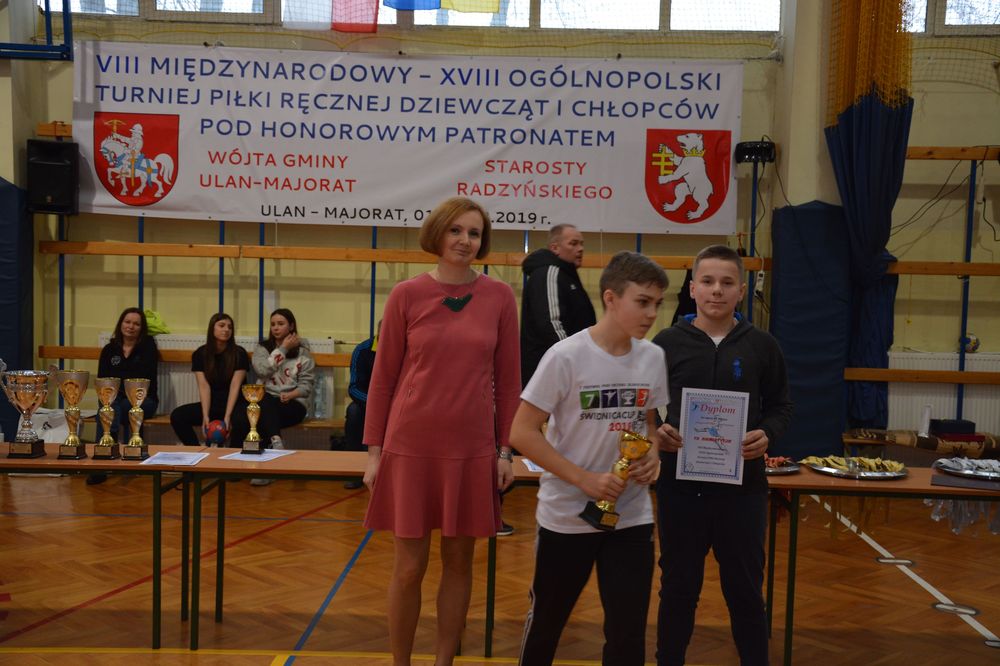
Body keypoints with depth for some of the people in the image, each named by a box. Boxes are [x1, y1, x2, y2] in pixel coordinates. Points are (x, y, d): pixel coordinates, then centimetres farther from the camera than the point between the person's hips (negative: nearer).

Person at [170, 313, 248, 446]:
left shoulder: (239, 353, -4)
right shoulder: (200, 354, 2)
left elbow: (235, 386, -12)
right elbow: (204, 386, -7)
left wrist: (227, 416, -23)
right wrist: (205, 416, -20)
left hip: (234, 404, -3)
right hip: (212, 404, 3)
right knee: (177, 416, -21)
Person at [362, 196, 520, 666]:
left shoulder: (500, 297, 1)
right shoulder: (406, 295, -3)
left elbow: (507, 380, 4)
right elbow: (383, 377, 1)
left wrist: (506, 450, 2)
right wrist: (373, 450, -1)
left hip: (472, 449, 2)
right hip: (411, 446, -1)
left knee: (459, 562, 11)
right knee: (409, 568, 5)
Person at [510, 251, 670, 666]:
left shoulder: (653, 357, -1)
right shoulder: (566, 356, -16)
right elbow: (522, 433, -15)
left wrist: (653, 454, -7)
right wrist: (584, 479, -21)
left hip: (631, 515, 4)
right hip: (567, 515, -3)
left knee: (628, 632, 7)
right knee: (546, 620, 15)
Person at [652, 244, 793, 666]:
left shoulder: (762, 346, 3)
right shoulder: (667, 342, 0)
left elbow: (780, 406, 10)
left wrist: (767, 434, -10)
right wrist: (655, 431, -15)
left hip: (742, 488, 1)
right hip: (680, 485, 0)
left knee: (745, 591, 12)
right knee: (678, 589, 13)